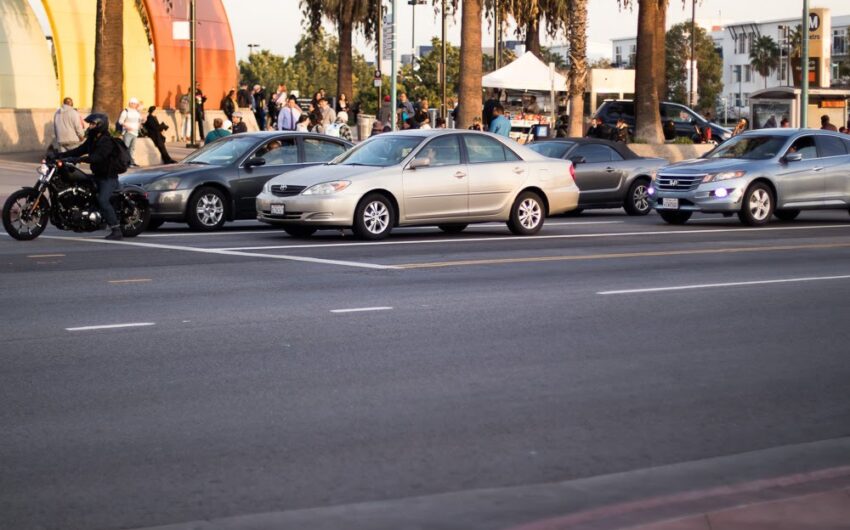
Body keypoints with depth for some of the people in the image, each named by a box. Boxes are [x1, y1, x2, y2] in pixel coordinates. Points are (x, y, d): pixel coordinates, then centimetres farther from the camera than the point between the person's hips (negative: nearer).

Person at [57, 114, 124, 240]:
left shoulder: (107, 141, -18)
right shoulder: (92, 140, 13)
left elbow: (97, 157, -32)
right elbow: (79, 150, 10)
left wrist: (78, 159, -41)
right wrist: (61, 155, -1)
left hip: (108, 177, -11)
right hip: (97, 176, 11)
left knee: (103, 200, -25)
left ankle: (116, 231, -25)